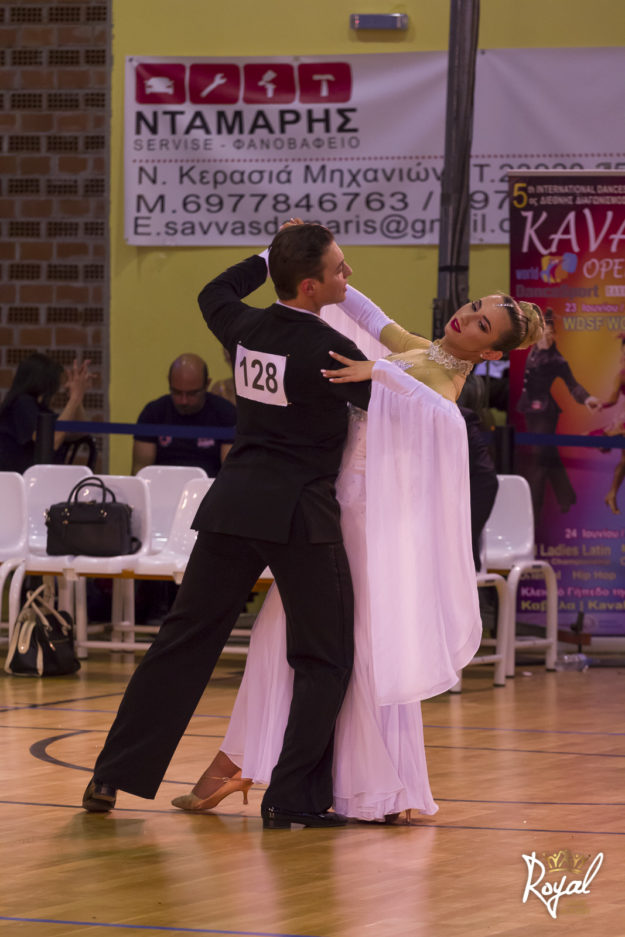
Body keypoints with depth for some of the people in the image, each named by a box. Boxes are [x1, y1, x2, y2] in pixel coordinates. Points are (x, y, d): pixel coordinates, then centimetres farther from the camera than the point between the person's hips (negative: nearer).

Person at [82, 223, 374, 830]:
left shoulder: (246, 329, 5)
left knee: (184, 640, 11)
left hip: (234, 503, 6)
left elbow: (214, 294, 29)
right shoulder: (325, 349, -13)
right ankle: (293, 798, -2)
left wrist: (272, 259, 32)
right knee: (324, 660, 5)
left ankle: (113, 777, 12)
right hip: (300, 512, -6)